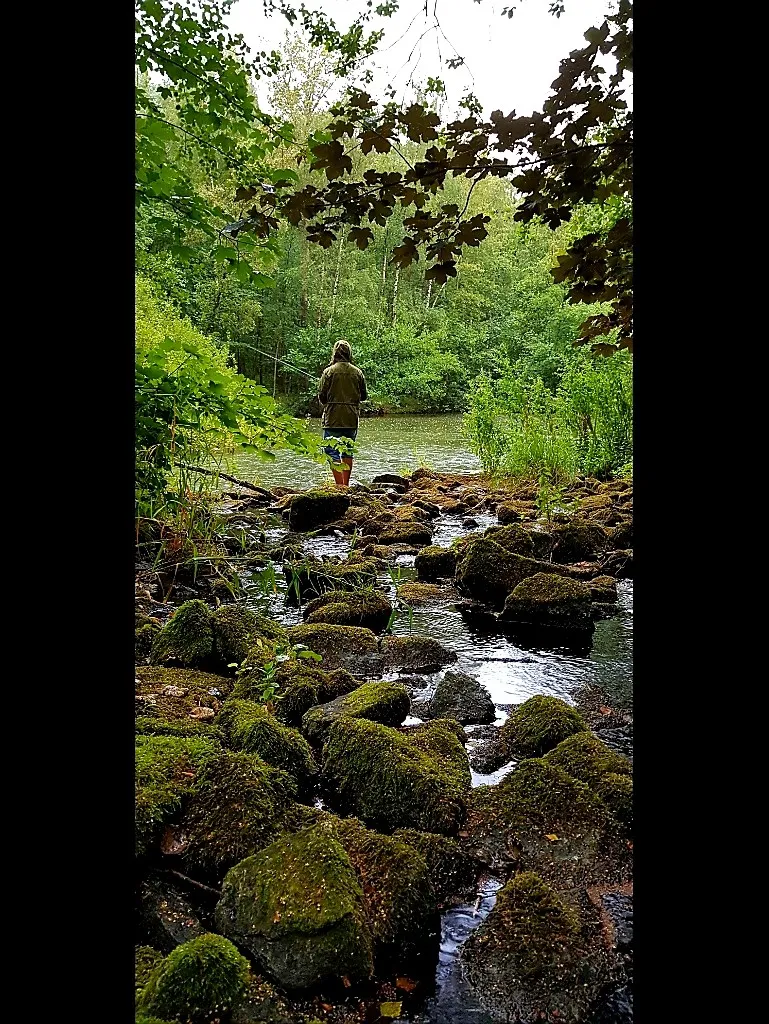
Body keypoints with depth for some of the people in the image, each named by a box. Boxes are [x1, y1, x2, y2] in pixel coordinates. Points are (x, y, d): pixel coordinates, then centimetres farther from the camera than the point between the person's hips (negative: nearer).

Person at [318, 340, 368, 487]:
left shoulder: (329, 371, -6)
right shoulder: (357, 372, 3)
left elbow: (321, 396, -5)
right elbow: (364, 396, 9)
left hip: (333, 419, -4)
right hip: (352, 419, 4)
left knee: (332, 451, -2)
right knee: (348, 451, 14)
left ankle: (339, 484, -13)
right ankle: (346, 484, 19)